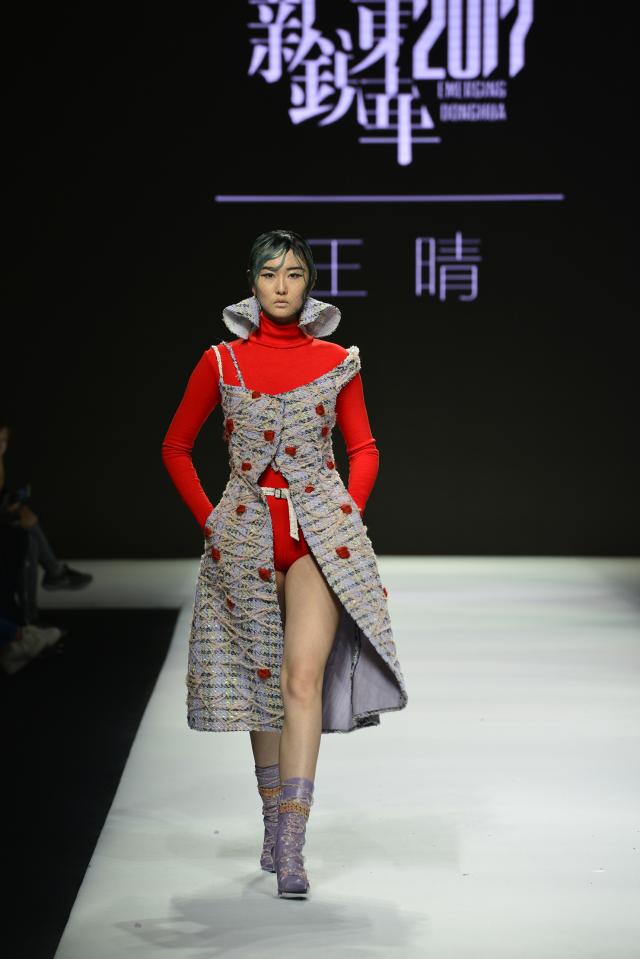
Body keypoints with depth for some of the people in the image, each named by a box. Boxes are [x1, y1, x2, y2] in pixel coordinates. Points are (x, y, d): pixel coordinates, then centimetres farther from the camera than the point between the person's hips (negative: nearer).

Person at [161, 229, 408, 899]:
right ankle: (273, 821, 24)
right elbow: (175, 448, 12)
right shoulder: (221, 362, 5)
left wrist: (350, 516, 1)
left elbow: (363, 449, 14)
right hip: (247, 534, 2)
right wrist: (207, 517, 4)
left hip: (319, 529, -2)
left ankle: (292, 848, -17)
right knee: (259, 677, 9)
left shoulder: (338, 363, 5)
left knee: (303, 674, -15)